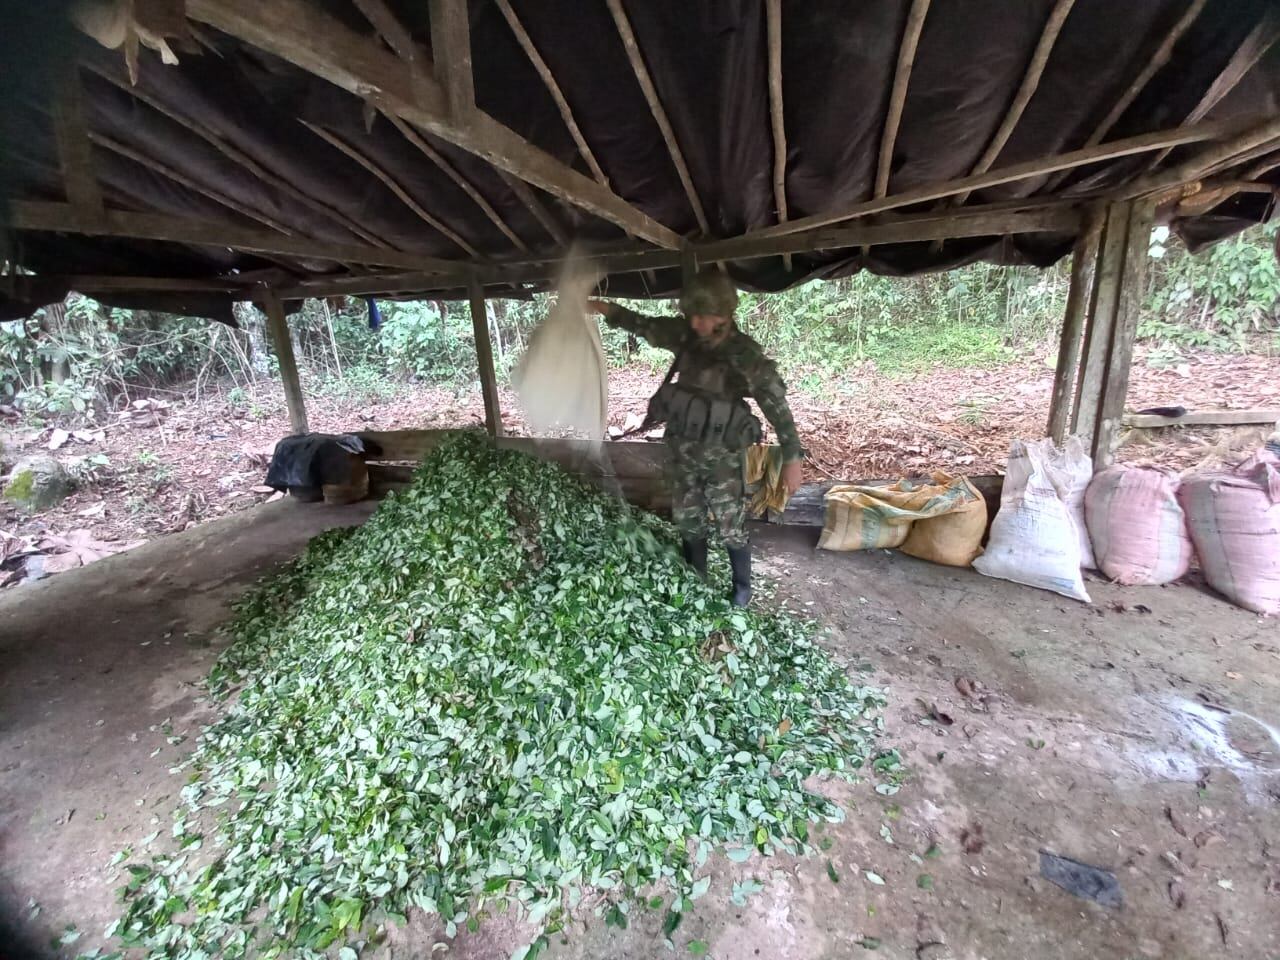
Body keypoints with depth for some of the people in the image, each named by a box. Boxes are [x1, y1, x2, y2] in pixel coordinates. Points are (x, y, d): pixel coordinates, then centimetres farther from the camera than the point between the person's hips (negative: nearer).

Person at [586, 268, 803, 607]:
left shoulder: (745, 355, -19)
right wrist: (607, 309, -5)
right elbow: (645, 325, 9)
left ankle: (742, 588, 31)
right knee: (687, 521, 18)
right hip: (684, 450, 5)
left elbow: (777, 406, -15)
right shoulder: (685, 335, -4)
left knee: (731, 527, 7)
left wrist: (792, 459, -14)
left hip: (722, 456, -5)